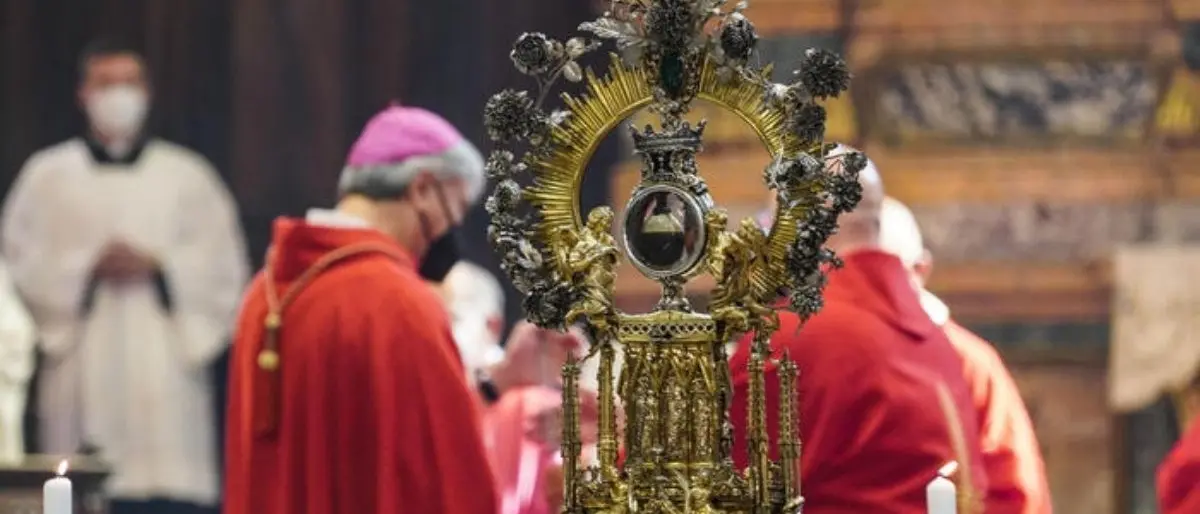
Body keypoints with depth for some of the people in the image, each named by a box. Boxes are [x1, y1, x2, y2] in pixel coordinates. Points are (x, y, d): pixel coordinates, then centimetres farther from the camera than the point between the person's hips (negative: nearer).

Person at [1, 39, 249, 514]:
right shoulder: (49, 175, 10)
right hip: (83, 374, 0)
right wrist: (90, 267, -9)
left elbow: (222, 264, 6)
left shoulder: (187, 175, 10)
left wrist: (155, 265, -9)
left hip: (165, 368, 0)